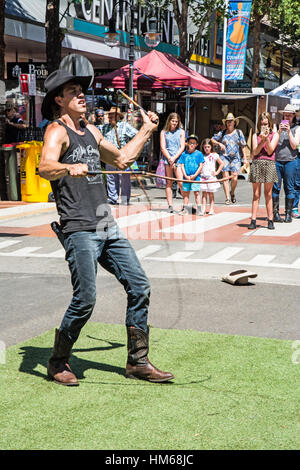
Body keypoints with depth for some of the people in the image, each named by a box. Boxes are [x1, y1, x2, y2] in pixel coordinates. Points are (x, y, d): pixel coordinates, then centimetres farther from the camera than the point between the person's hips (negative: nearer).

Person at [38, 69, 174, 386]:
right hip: (78, 230, -8)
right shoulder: (57, 131, -5)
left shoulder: (91, 132, 21)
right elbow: (45, 167, -25)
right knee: (85, 300, -12)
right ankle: (58, 363, 10)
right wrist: (69, 168, -45)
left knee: (139, 286, 3)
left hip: (107, 228, 8)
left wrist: (146, 130, 34)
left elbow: (122, 158, 35)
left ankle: (137, 362, 14)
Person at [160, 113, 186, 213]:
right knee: (168, 183, 0)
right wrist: (169, 158, -9)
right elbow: (163, 148, 4)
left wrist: (174, 158, -7)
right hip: (167, 159, 0)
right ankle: (170, 205, 1)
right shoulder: (164, 132, 11)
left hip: (178, 159, 0)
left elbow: (182, 147, 5)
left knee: (181, 182, -11)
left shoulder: (181, 132, 11)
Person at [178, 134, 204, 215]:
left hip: (196, 177, -2)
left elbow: (201, 166, -2)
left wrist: (195, 175, -10)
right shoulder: (184, 154, 5)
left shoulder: (199, 154, 0)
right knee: (185, 193, 8)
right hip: (186, 177, 3)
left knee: (197, 193, -4)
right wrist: (185, 176, -7)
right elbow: (182, 166, 5)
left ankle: (198, 210, -1)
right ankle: (185, 209, 16)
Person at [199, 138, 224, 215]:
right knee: (204, 193, 1)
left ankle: (211, 209, 6)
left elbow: (222, 164, 8)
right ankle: (203, 209, 0)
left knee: (210, 193, 4)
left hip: (211, 177, -1)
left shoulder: (214, 155, 1)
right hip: (203, 177, 2)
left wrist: (217, 172, 2)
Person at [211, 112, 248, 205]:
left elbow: (243, 146, 9)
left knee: (234, 178, -8)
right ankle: (227, 198, -4)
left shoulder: (239, 132, 8)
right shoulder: (222, 133, 9)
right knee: (225, 177, -7)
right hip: (224, 156, 0)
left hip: (235, 157, 0)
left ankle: (232, 193, 20)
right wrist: (219, 144, -2)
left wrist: (245, 158, 5)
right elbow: (212, 139, 16)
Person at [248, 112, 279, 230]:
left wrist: (267, 139, -11)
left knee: (268, 194, 2)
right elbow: (255, 152, 1)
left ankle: (270, 220, 6)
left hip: (269, 164, -1)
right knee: (256, 194, 1)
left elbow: (270, 151, -1)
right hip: (256, 164, 1)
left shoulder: (274, 135, 9)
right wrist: (262, 140, -11)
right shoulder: (255, 135, 13)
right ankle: (253, 220, 0)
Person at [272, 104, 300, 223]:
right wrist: (279, 131, -5)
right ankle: (275, 213, 4)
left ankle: (288, 214, 5)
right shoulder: (278, 126, 14)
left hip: (290, 161, -2)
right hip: (277, 160, 2)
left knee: (289, 188, 0)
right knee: (275, 187, -1)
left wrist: (289, 132, -6)